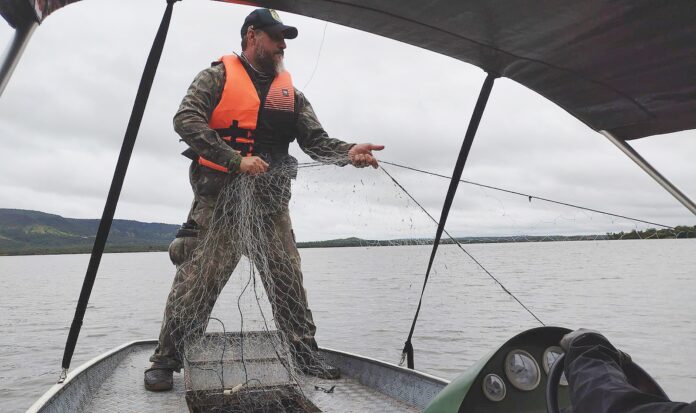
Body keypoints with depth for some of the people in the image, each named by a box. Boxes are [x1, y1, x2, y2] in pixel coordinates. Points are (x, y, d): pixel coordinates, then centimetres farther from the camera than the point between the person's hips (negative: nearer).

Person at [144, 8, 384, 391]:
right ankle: (166, 360, 15)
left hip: (270, 204, 4)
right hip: (219, 199, -4)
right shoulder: (218, 76, 4)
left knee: (289, 281, 7)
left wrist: (348, 152, -14)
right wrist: (237, 160, -22)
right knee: (195, 280, -3)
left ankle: (306, 356, 20)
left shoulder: (290, 92, 17)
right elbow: (186, 119, -11)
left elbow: (317, 141, 8)